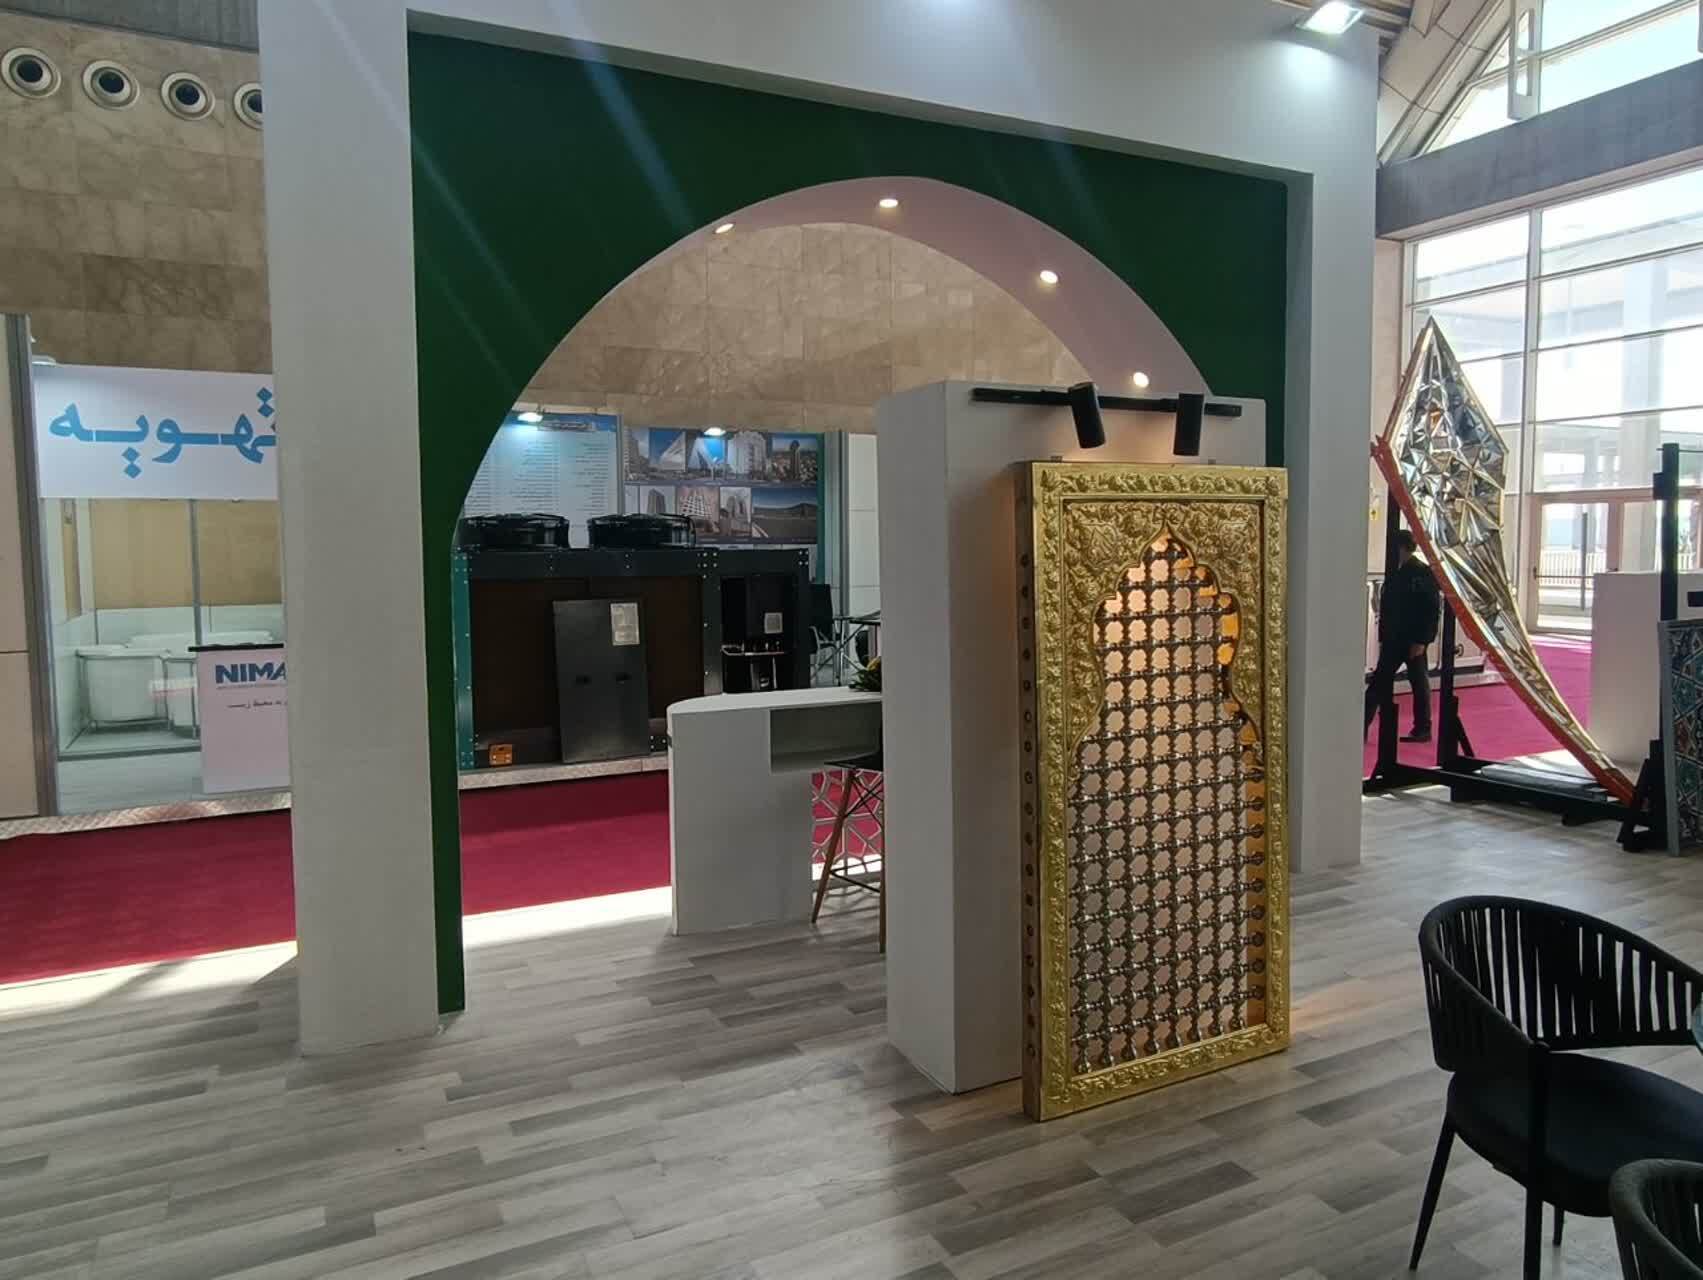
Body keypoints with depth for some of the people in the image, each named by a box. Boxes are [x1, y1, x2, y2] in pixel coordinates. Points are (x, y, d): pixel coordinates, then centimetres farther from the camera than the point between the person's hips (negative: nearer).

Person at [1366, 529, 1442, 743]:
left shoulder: (1424, 573, -10)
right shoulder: (1394, 574, 9)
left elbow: (1432, 610, -13)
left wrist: (1421, 641, -17)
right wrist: (1382, 638, 11)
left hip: (1414, 641, -6)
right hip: (1393, 639, 6)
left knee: (1419, 683, 4)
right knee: (1378, 682, 4)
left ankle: (1422, 729, 15)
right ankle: (1362, 727, 5)